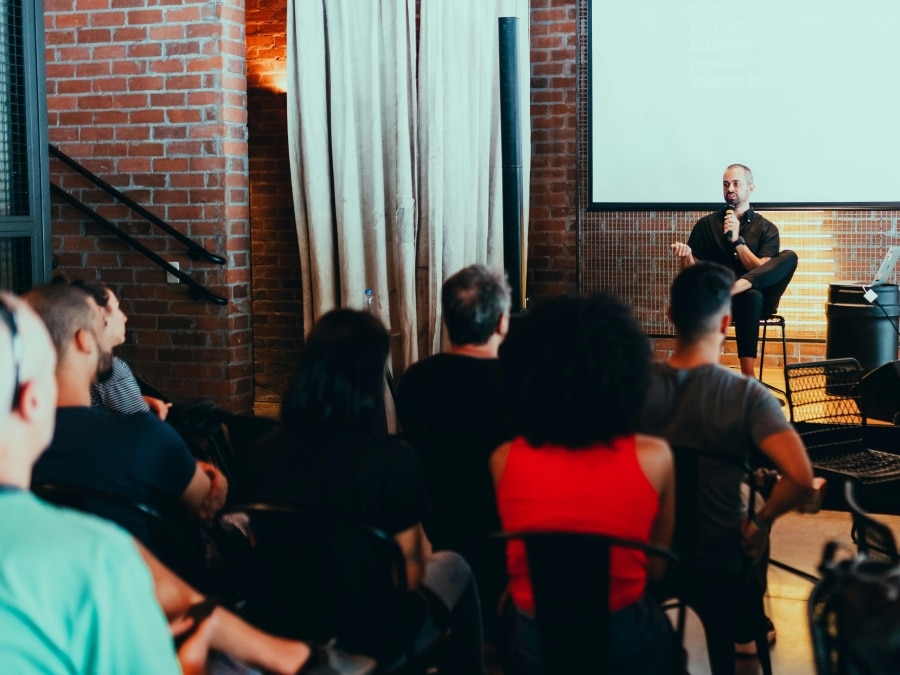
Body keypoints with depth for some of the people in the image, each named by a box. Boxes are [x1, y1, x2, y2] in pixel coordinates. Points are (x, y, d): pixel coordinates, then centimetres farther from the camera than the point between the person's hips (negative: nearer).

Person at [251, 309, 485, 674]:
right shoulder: (392, 458, -22)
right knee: (452, 566, 24)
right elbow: (409, 572, -13)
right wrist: (421, 551, 11)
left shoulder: (267, 452, -9)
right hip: (372, 636, -4)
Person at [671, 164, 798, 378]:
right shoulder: (706, 225, 11)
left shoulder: (766, 229, 10)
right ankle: (747, 375, -41)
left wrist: (737, 240, -12)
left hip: (756, 299, 1)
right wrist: (686, 256, -16)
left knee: (789, 257, -26)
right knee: (752, 296, -39)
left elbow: (762, 271, -4)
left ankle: (735, 287, -43)